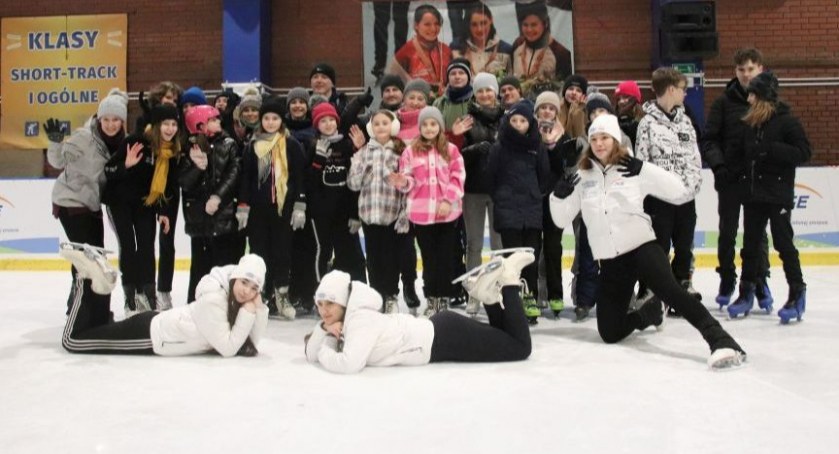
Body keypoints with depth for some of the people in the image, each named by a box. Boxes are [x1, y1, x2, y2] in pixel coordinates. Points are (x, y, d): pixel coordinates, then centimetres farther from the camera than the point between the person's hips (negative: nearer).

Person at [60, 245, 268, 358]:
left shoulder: (238, 299, -3)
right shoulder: (212, 300, -28)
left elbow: (251, 344, -4)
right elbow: (228, 348, -29)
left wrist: (259, 308, -15)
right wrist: (248, 313, -28)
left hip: (160, 324, 8)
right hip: (149, 334, -8)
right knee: (71, 341, 1)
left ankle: (95, 275, 16)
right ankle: (88, 277, 6)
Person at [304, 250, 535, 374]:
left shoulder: (360, 320, -23)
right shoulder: (344, 322, 3)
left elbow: (349, 364, -37)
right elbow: (312, 356, 8)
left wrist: (325, 354, -16)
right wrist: (323, 328, -10)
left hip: (445, 336, -8)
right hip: (436, 330, 8)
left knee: (521, 347, -2)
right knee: (500, 340, 25)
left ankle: (507, 283, 5)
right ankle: (491, 296, 16)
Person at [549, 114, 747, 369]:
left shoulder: (635, 170, -3)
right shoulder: (582, 177, 6)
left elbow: (681, 193, -8)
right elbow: (562, 220, 8)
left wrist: (643, 168, -17)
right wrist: (559, 195, -12)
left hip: (641, 247, -4)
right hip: (610, 261, 4)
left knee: (669, 289, -34)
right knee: (610, 333, 4)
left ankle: (720, 341, -34)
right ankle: (650, 311, 32)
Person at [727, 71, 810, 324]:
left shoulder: (787, 121, -9)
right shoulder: (750, 123, 9)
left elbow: (804, 152, -13)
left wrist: (772, 149, -22)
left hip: (778, 194, -6)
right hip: (753, 193, 6)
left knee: (783, 243, -2)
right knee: (750, 243, 10)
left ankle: (797, 293, 9)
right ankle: (747, 292, 20)